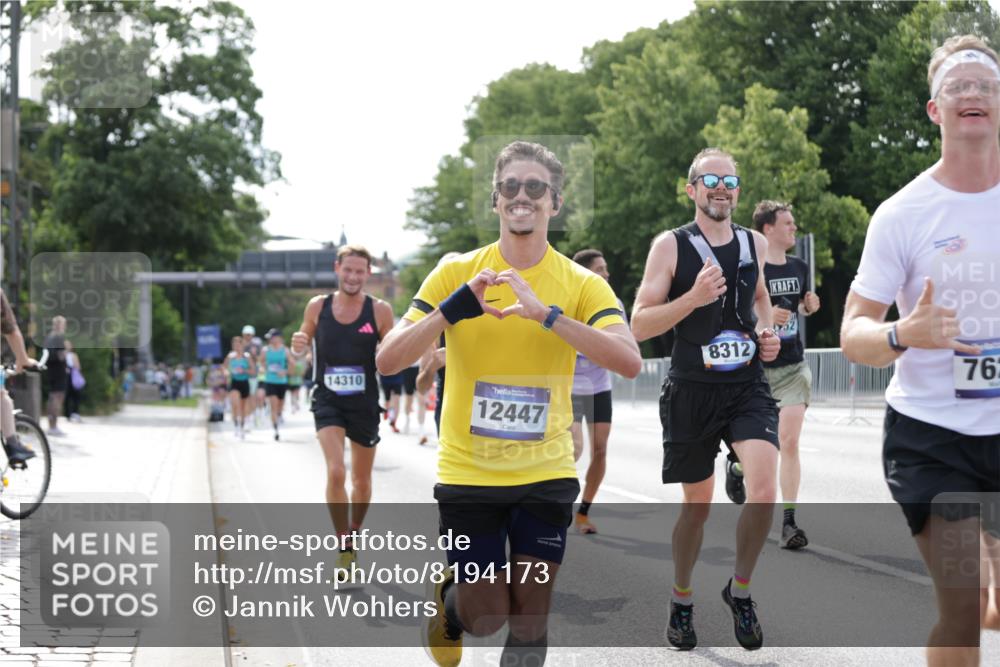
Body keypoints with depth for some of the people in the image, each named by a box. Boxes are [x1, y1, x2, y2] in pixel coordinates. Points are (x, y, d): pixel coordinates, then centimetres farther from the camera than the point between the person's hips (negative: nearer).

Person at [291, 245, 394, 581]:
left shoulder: (380, 311, -6)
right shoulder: (317, 307, -2)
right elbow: (303, 345, 11)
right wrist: (298, 345, -12)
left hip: (365, 403, 1)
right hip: (328, 400, -1)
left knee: (362, 480, 14)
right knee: (336, 472, -19)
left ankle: (354, 534, 39)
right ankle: (344, 548, -8)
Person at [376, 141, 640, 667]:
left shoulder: (582, 284, -4)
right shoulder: (456, 273, -3)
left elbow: (629, 362, -21)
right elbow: (387, 361, -9)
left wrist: (547, 314, -30)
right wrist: (453, 308, -24)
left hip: (545, 473, 1)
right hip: (467, 473, 0)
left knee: (529, 620, 0)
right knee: (487, 618, 3)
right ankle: (447, 597, 37)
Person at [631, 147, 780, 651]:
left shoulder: (754, 243, 8)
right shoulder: (670, 246, -5)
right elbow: (638, 325, -9)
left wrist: (767, 332, 9)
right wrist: (693, 298, -23)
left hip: (747, 387, 2)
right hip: (691, 392, -2)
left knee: (763, 492, -18)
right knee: (697, 505, 9)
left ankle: (740, 590, 6)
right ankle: (681, 600, 33)